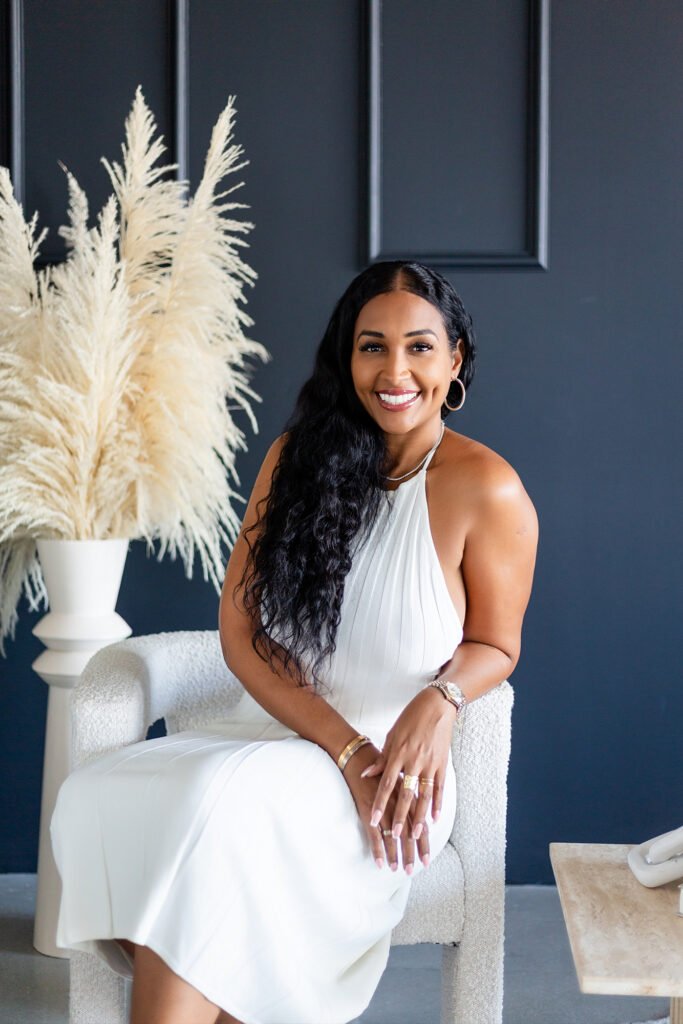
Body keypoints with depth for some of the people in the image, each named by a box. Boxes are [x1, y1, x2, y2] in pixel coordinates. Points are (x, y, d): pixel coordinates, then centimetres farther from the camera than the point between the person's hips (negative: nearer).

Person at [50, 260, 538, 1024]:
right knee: (94, 798, -25)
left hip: (399, 762, -4)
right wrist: (347, 747, -13)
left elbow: (495, 644, 5)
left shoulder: (484, 489, -7)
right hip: (270, 733, 4)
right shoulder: (299, 456, 4)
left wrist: (440, 700, -20)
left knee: (222, 803, -34)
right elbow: (239, 626, 0)